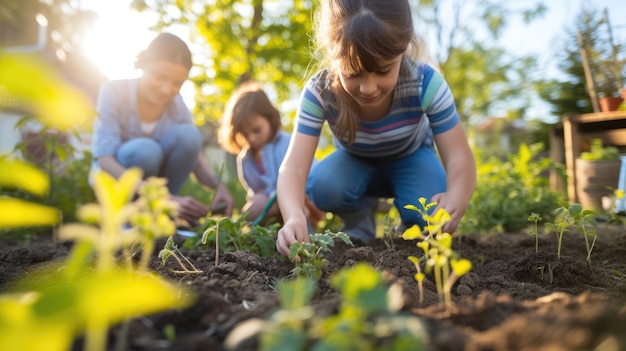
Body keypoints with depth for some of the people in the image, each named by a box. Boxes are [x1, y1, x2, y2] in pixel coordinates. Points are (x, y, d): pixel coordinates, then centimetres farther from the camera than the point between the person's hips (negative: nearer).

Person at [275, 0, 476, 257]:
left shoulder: (426, 83, -33)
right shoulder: (319, 91, -33)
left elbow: (459, 157, -34)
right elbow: (293, 167, -40)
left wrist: (455, 200, -58)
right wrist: (294, 217, -62)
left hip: (411, 159, 0)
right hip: (356, 161, 1)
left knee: (431, 216, -29)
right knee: (321, 187, -31)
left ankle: (413, 228, 9)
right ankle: (360, 226, 2)